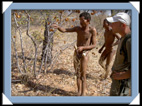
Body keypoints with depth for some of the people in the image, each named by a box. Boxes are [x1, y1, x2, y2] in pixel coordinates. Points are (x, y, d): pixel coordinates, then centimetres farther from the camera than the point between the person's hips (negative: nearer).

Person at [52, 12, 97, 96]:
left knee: (83, 75, -3)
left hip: (84, 54, -4)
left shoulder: (92, 30, -15)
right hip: (76, 53, 4)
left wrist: (82, 47, -24)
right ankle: (79, 92, 24)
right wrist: (58, 27, -28)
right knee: (78, 74, 12)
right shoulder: (78, 28, -5)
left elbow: (94, 45, -12)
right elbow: (64, 30, -7)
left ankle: (83, 93, 9)